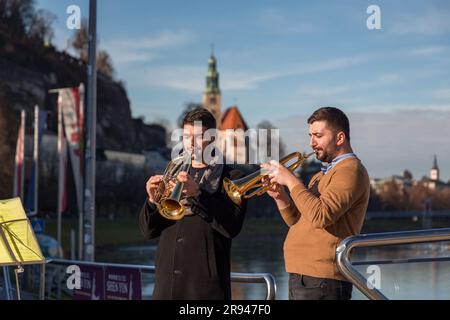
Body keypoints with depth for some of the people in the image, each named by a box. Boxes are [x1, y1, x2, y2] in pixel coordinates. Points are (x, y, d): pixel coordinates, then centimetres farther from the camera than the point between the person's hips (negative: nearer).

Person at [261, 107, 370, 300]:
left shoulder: (350, 171, -10)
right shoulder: (323, 174, 21)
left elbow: (320, 216, -24)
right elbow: (299, 223, 20)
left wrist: (291, 180, -16)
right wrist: (281, 197, 3)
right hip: (302, 277, 9)